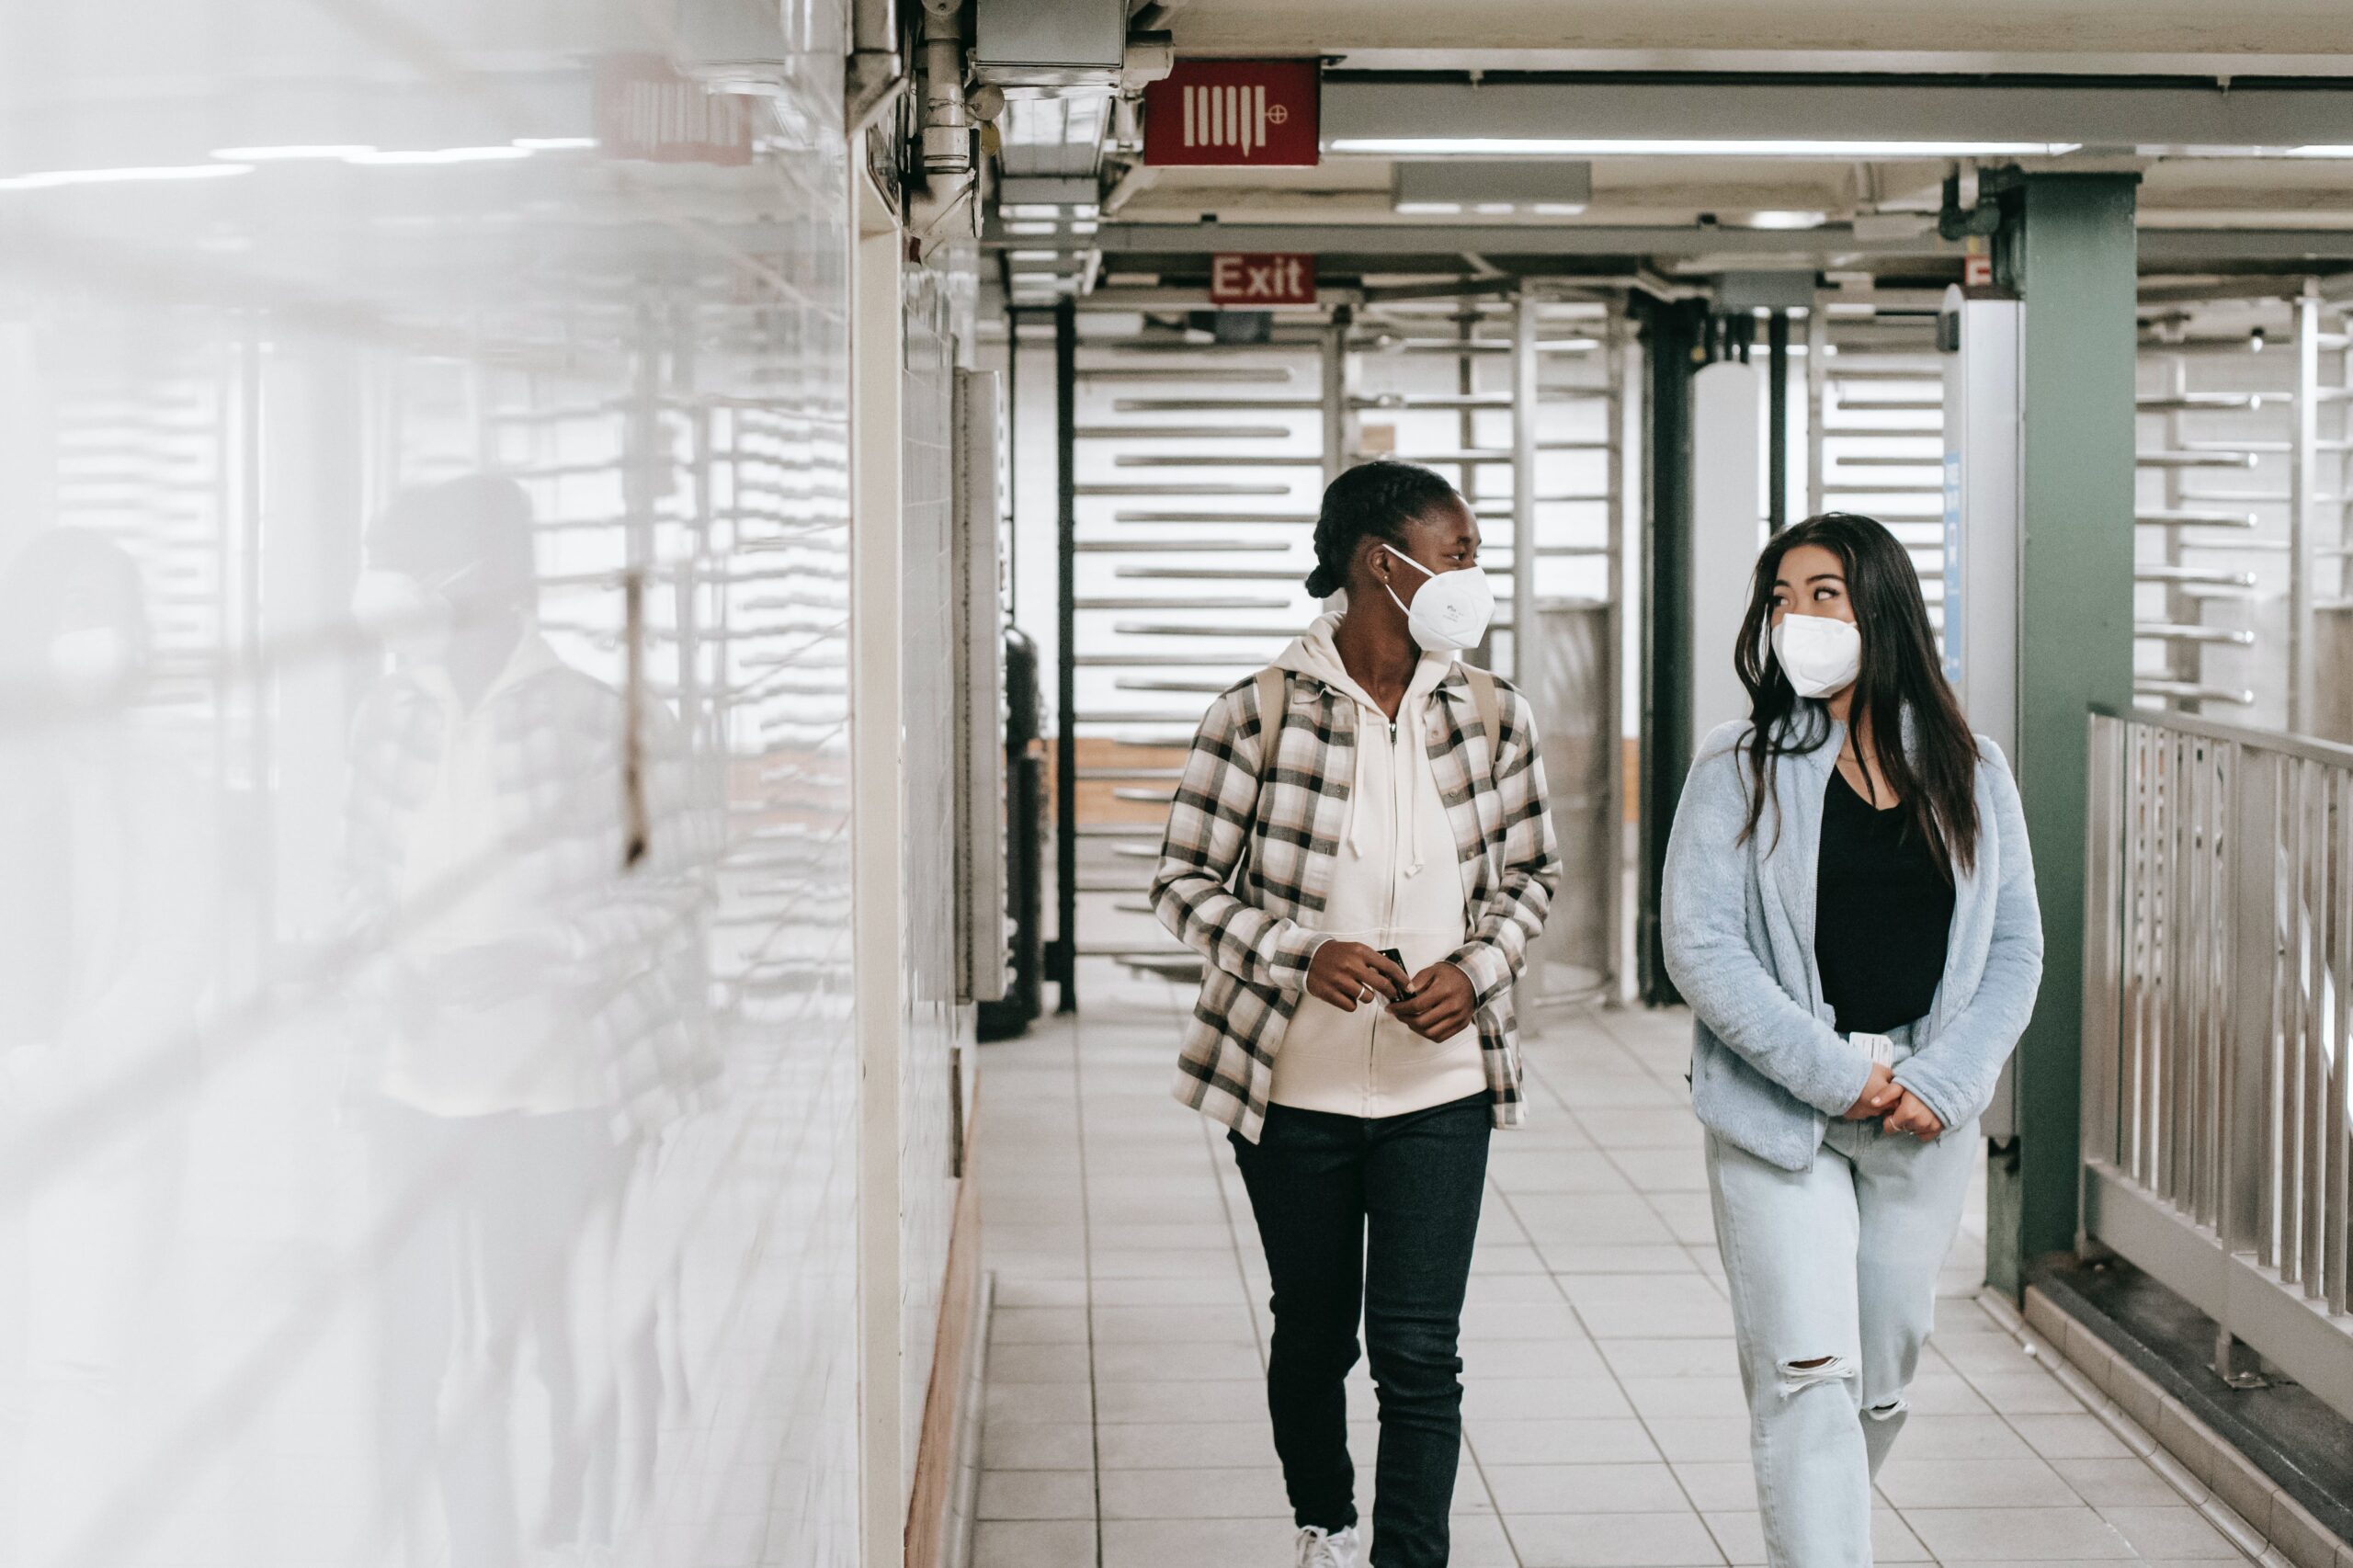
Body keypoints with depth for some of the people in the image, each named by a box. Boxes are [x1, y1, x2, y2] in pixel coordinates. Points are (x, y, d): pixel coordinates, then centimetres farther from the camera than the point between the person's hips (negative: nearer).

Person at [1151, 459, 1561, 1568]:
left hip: (1439, 1087, 1)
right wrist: (1300, 954, -20)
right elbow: (1184, 880, -5)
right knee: (1312, 1335, 16)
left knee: (1419, 1353, -5)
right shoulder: (1260, 715, -11)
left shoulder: (1490, 717, -1)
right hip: (1294, 1087, -1)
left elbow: (1530, 875, 10)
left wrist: (1476, 969, -9)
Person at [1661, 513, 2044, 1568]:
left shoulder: (1968, 772, 5)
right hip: (1778, 1111, -3)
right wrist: (1835, 1074, -15)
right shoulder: (1740, 769, -3)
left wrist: (1942, 1082, -8)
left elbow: (2015, 947, 6)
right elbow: (1700, 947, -10)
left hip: (1926, 1115, 3)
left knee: (1886, 1370, 12)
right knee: (1808, 1370, -9)